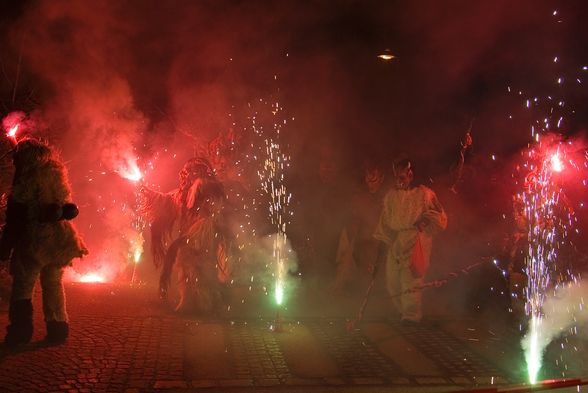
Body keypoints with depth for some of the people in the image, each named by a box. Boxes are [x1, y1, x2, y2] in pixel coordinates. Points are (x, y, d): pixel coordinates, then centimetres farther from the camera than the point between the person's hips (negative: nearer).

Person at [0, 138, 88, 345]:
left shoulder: (28, 175, -7)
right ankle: (58, 329, 13)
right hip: (59, 239, 6)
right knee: (53, 283, 13)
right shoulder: (57, 174, 12)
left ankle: (20, 330, -1)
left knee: (23, 284, 2)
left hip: (34, 239, -6)